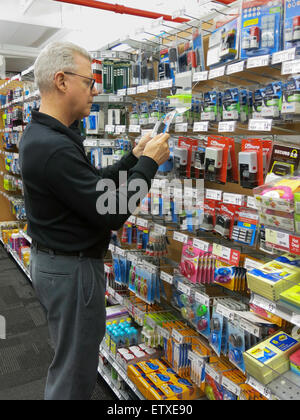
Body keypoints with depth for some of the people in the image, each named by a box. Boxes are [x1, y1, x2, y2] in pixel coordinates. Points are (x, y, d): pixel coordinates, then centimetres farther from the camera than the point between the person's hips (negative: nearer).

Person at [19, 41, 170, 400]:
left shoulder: (40, 134, 7)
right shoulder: (55, 148, -27)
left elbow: (94, 185, 12)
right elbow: (113, 212, -26)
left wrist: (135, 157, 5)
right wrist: (149, 163, -15)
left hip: (50, 260, 10)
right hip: (72, 269, -10)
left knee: (66, 362, 27)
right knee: (75, 375, 10)